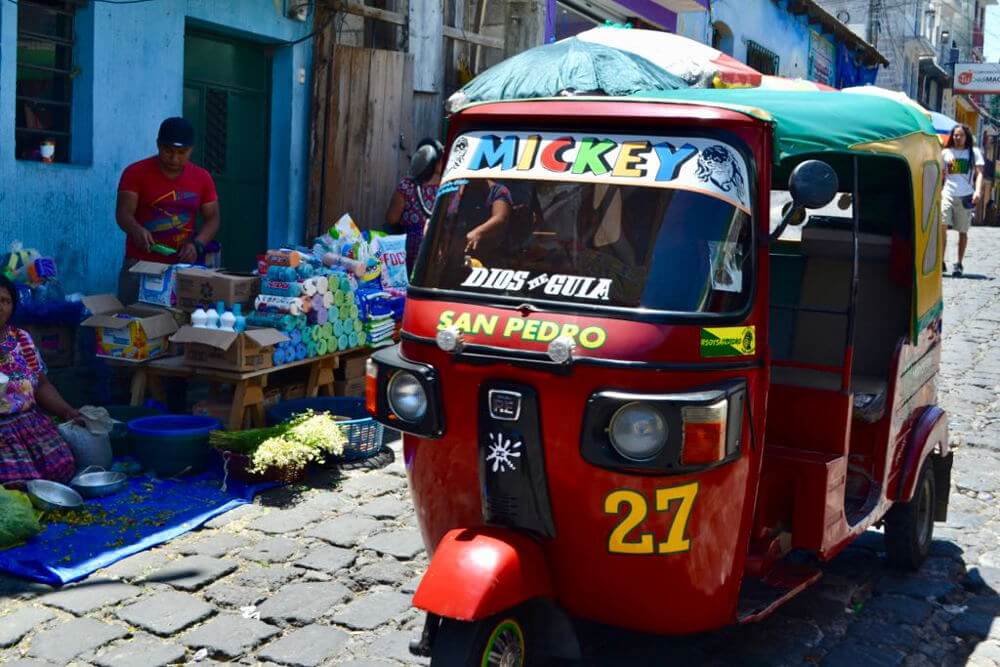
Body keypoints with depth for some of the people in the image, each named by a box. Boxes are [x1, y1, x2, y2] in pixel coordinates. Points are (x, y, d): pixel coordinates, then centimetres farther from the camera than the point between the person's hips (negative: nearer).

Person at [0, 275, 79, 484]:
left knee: (61, 465, -19)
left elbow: (41, 384, 16)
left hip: (29, 420, 5)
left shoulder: (22, 339, 12)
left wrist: (68, 411, 2)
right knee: (17, 477, -27)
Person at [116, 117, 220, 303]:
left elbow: (212, 218, 6)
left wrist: (197, 244, -12)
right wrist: (136, 230, -33)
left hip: (182, 265, 2)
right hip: (140, 264, -2)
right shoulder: (135, 173, -4)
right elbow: (123, 213, -10)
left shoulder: (202, 178, 4)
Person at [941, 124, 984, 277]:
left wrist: (978, 190, -15)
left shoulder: (974, 152, 7)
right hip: (948, 195, 1)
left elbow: (979, 173, 0)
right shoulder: (946, 152, 11)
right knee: (941, 226, -16)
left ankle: (959, 264, 16)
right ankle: (941, 262, -12)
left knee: (963, 232, 6)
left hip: (966, 197, -1)